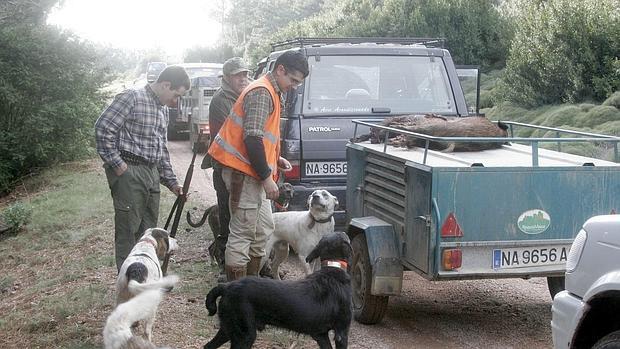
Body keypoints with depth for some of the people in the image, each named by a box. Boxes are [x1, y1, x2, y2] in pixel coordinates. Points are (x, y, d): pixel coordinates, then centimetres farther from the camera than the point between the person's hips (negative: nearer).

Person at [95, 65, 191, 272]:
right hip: (128, 172, -8)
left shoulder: (163, 110, 18)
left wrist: (171, 182, 18)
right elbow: (103, 129, -15)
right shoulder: (131, 98, -9)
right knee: (128, 231, -3)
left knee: (149, 230, 14)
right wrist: (117, 164, -15)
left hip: (152, 173, 8)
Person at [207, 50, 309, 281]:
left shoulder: (271, 93, 18)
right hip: (244, 173, -11)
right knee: (243, 233, -7)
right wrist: (267, 177, -20)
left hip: (254, 173, 11)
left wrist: (275, 159, 14)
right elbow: (252, 138, -23)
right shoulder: (262, 93, -15)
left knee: (264, 228, 16)